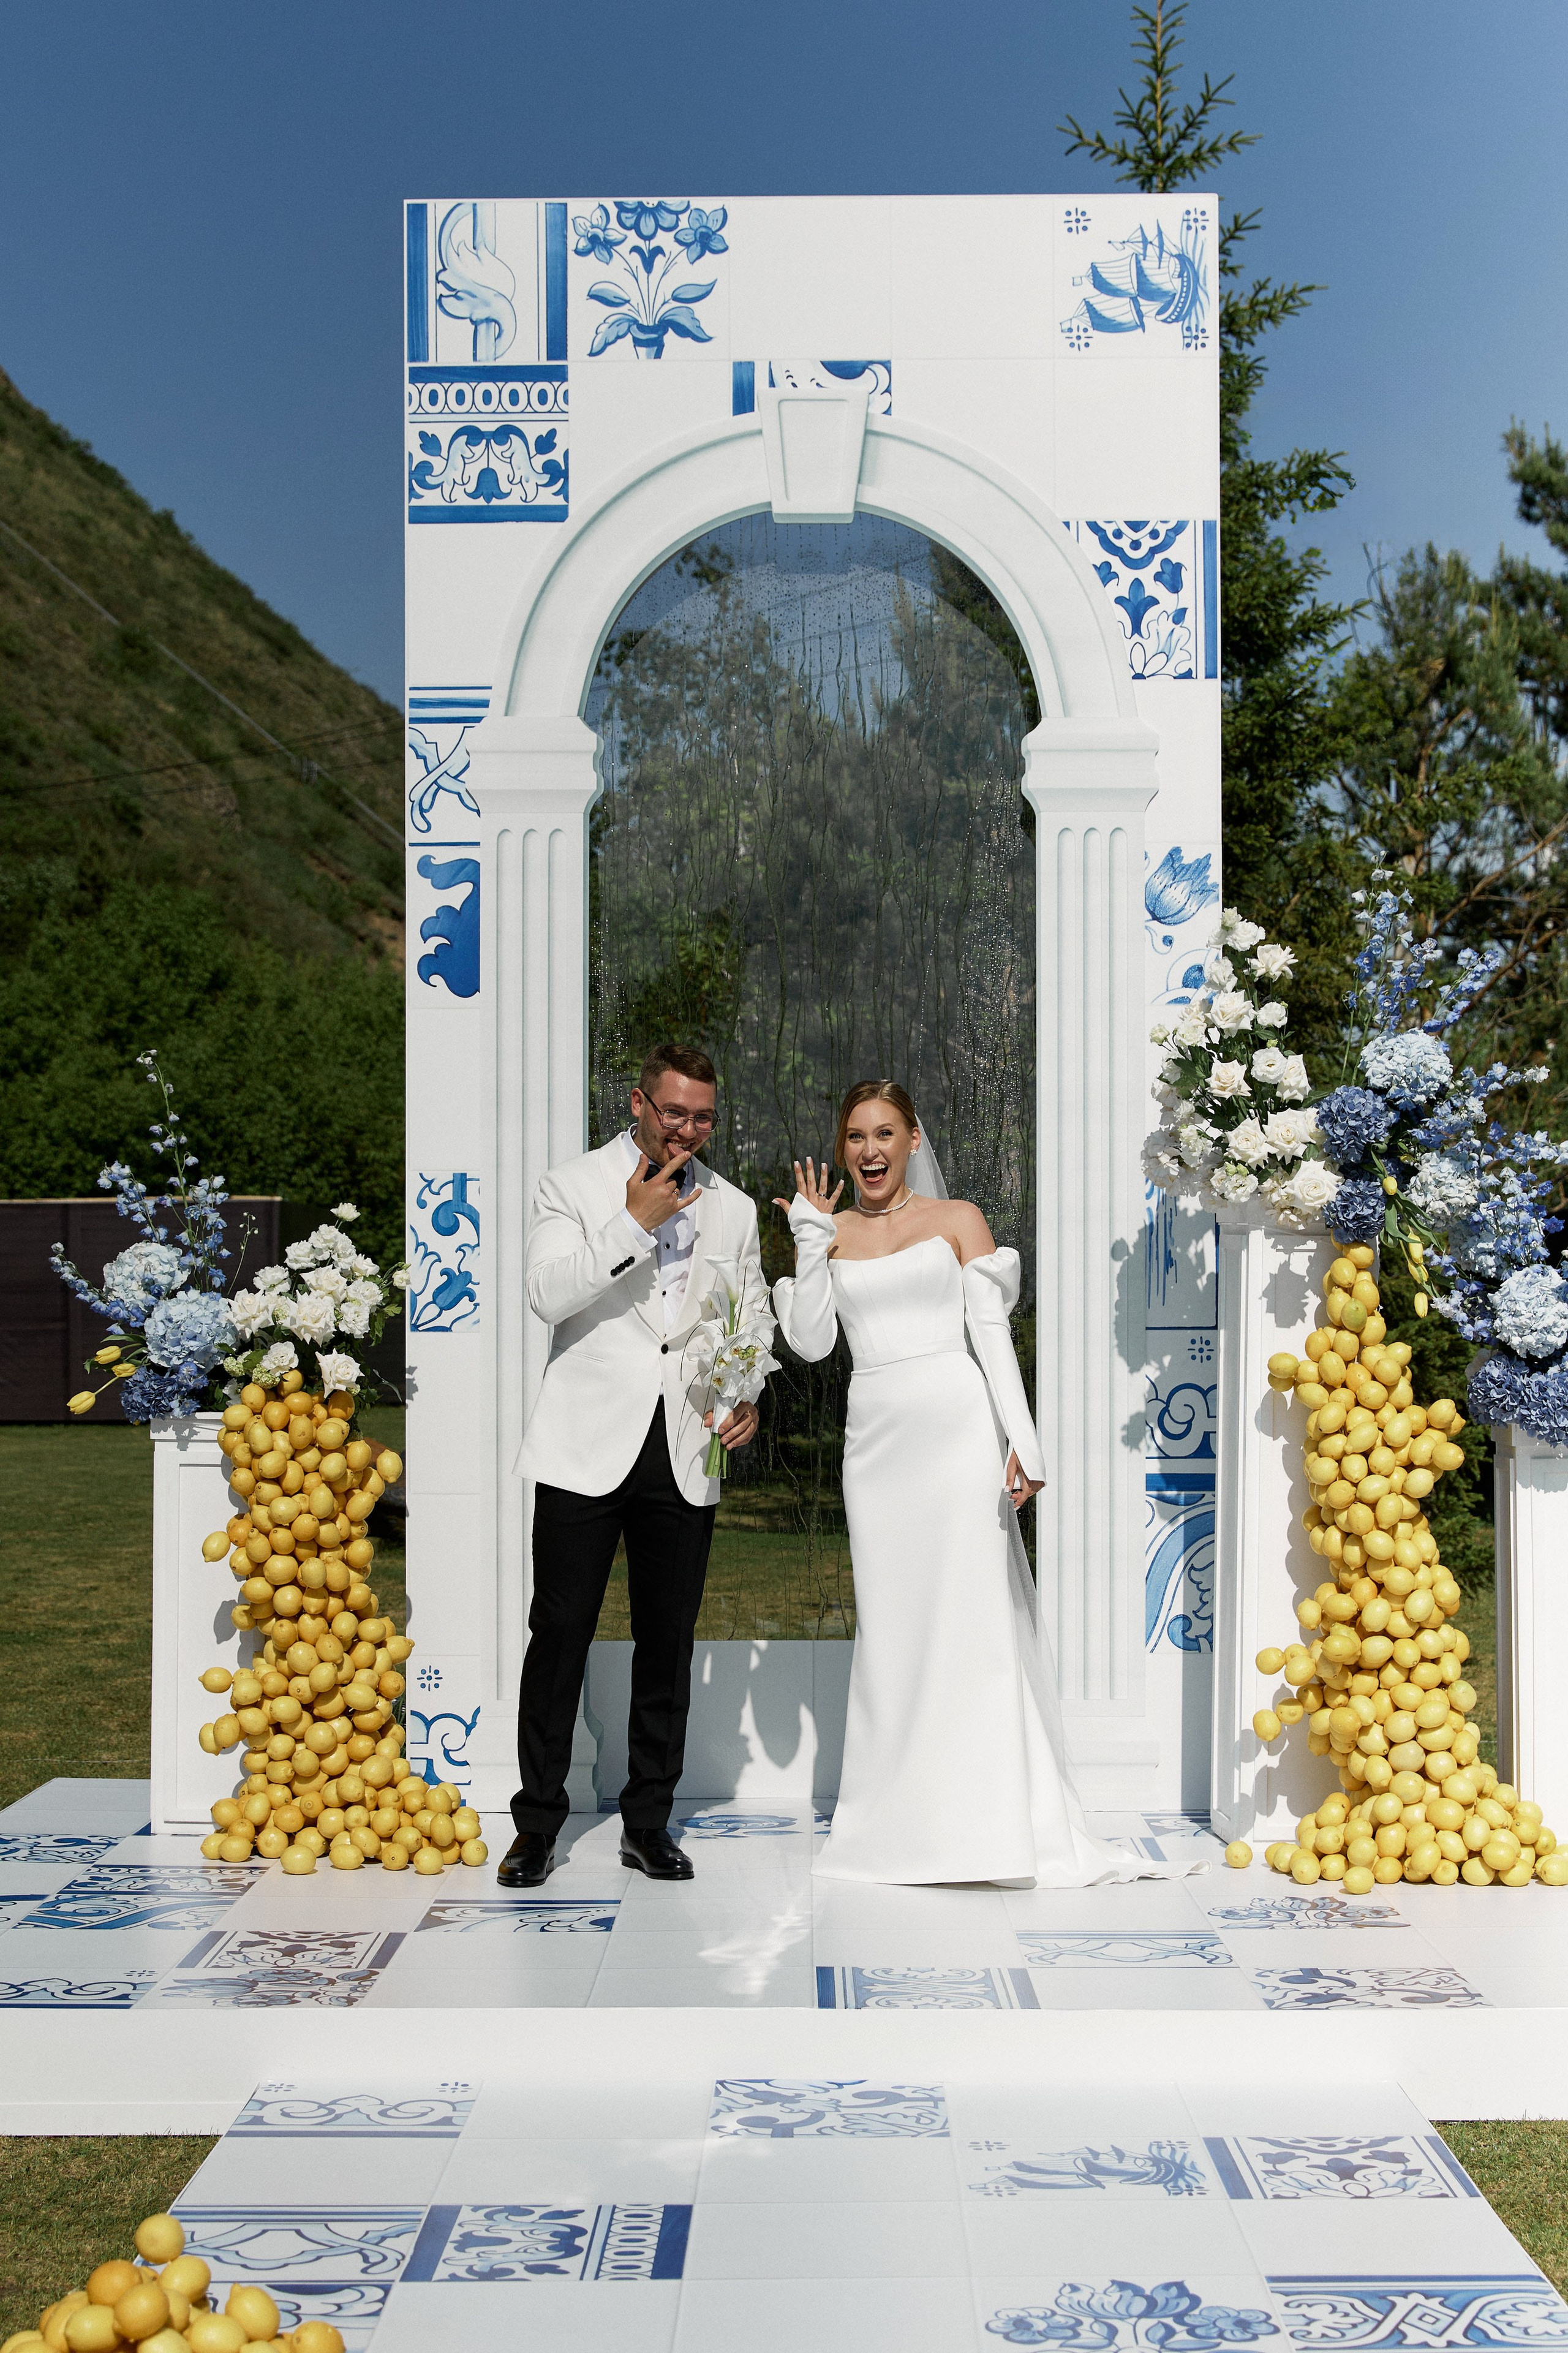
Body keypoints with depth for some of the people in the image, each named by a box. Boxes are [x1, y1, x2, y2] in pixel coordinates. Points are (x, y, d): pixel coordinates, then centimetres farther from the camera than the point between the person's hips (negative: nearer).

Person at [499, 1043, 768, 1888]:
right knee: (559, 1635, -1)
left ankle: (648, 1824, 20)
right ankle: (537, 1825, 11)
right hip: (588, 1452, -3)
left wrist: (748, 1398, 0)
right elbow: (548, 1295, -13)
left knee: (669, 1644, 8)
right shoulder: (570, 1188, 1)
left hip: (688, 1457, 4)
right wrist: (634, 1222, -17)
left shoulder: (733, 1209, 13)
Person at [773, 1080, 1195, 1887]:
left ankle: (984, 1822, 2)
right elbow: (811, 1343, 2)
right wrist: (811, 1240, -2)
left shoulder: (957, 1220, 6)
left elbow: (993, 1334, 0)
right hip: (875, 1436, 3)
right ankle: (901, 1826, 15)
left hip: (956, 1426, -3)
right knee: (891, 1623, 6)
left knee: (972, 1615, -4)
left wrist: (1022, 1443, -9)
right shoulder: (826, 1234, 13)